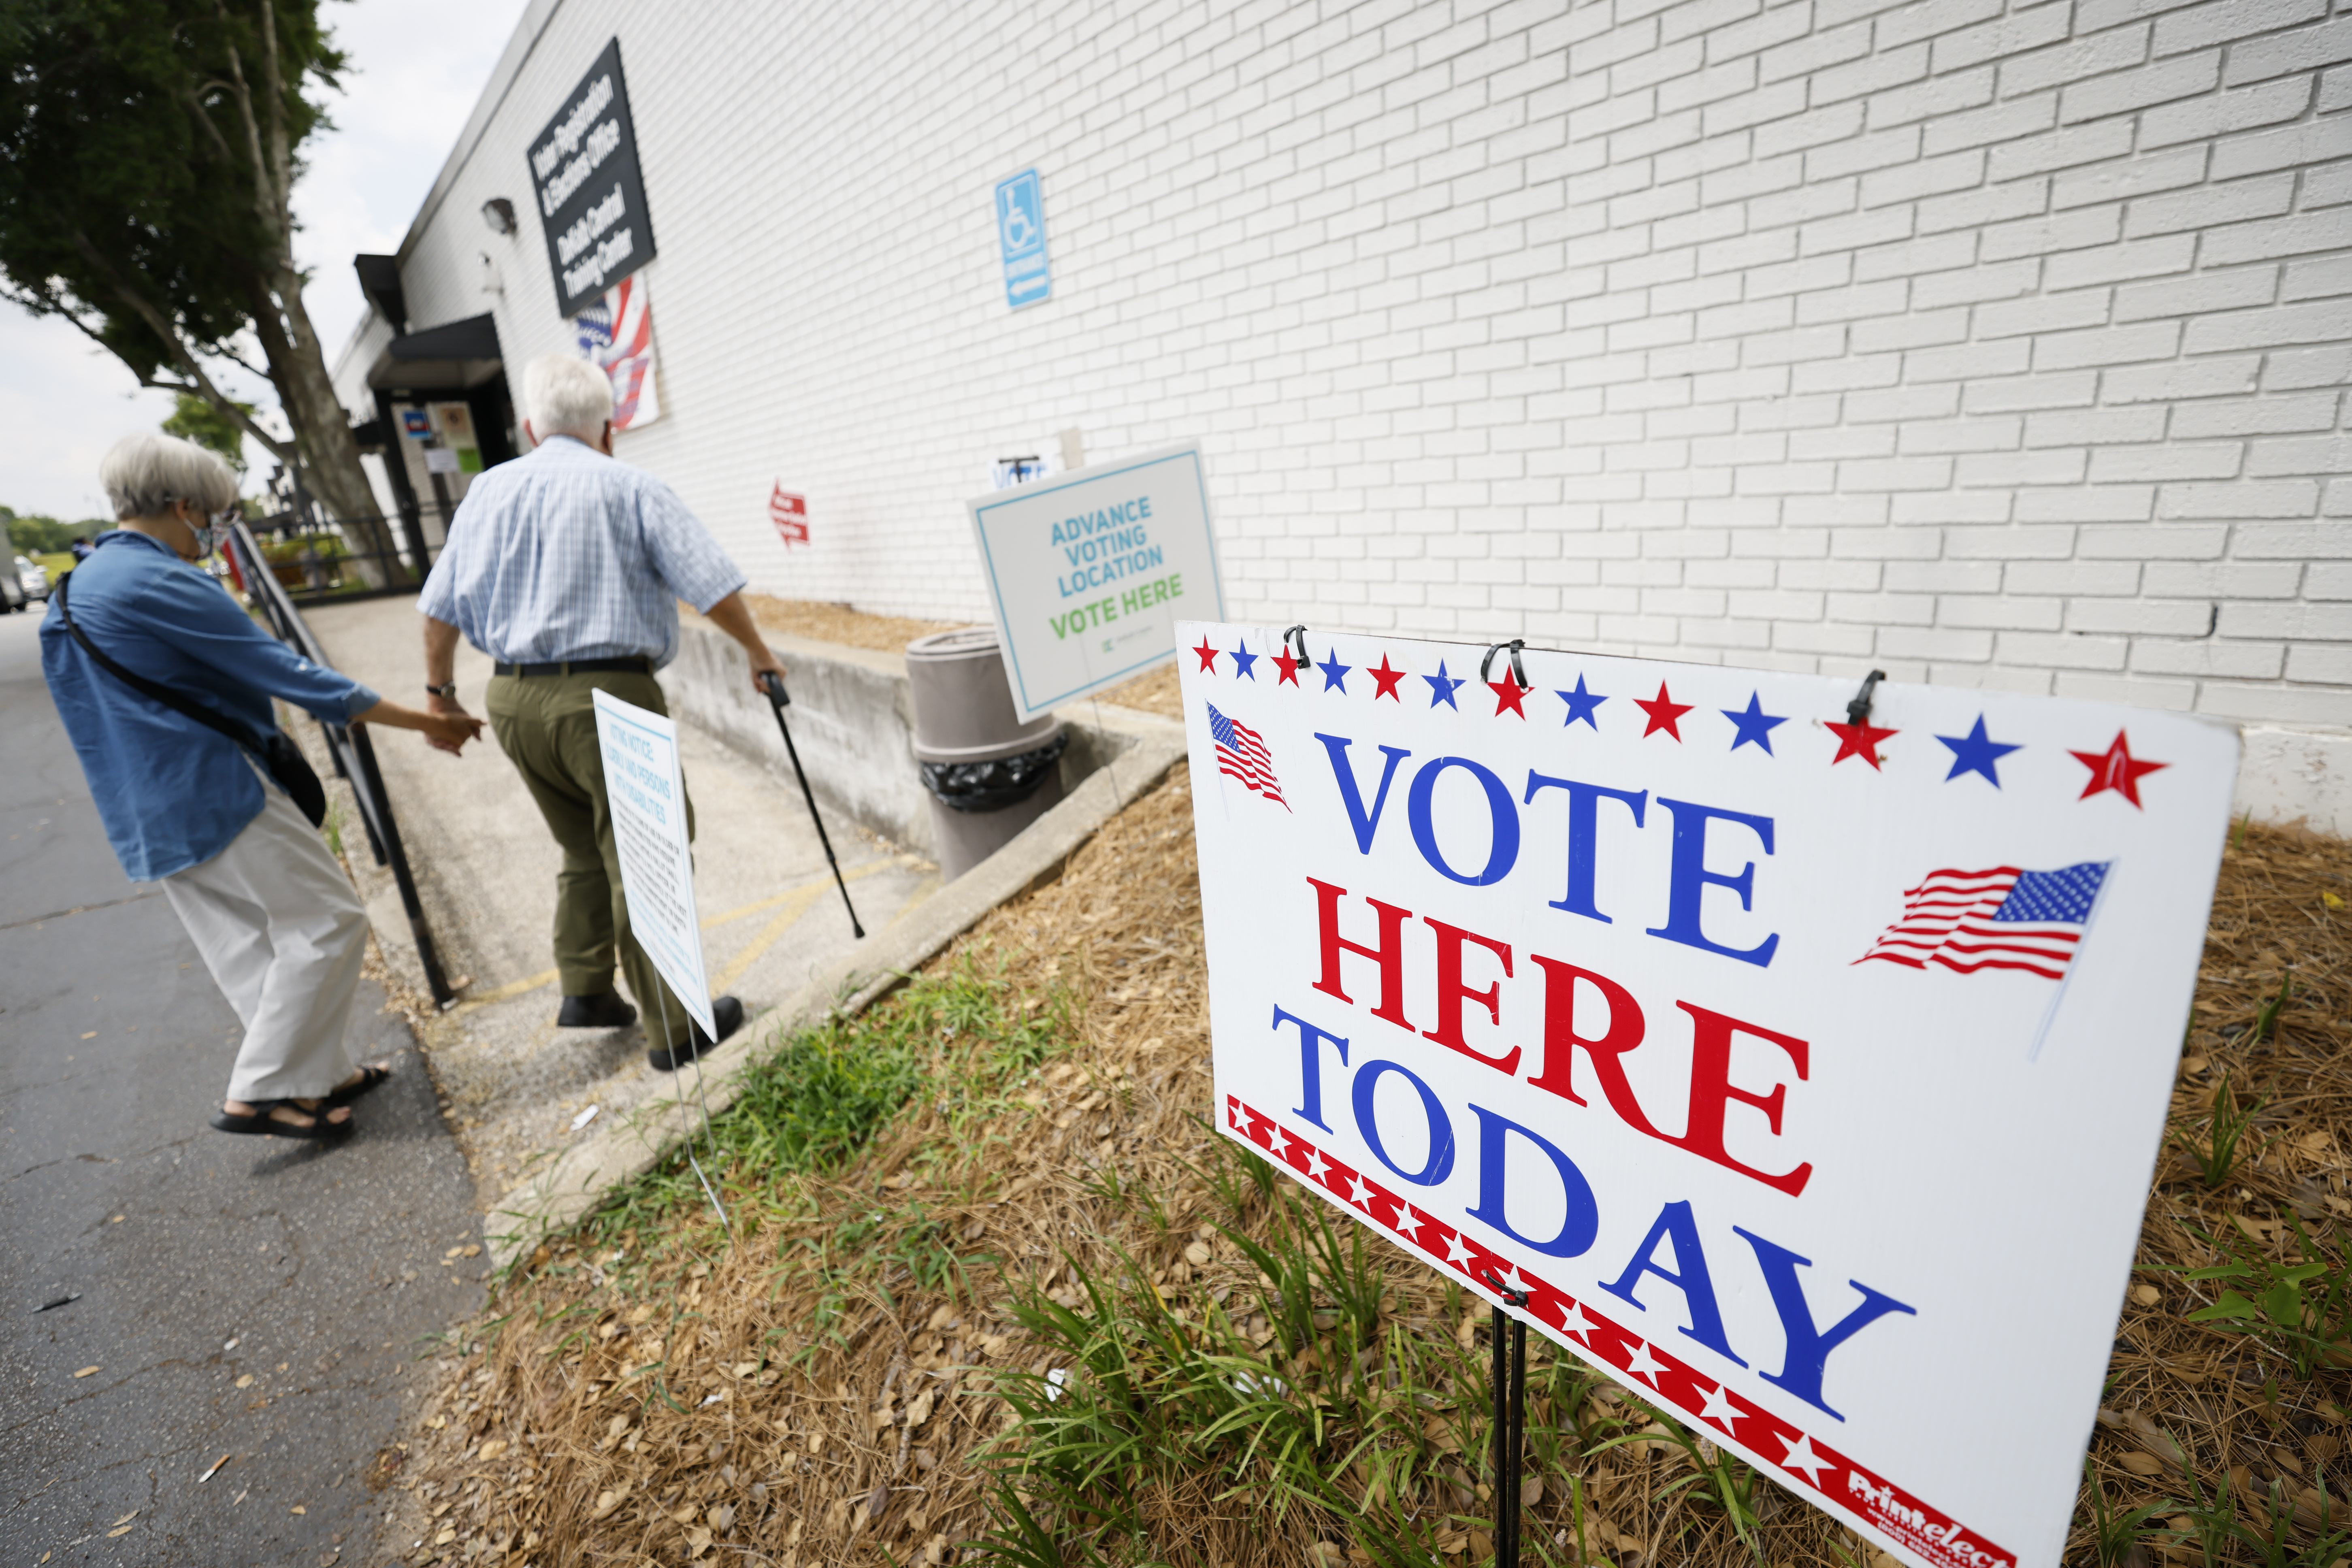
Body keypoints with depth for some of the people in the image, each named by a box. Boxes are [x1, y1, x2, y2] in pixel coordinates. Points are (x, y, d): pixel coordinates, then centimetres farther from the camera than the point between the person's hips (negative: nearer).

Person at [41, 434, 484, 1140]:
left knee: (249, 948, 13)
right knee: (326, 924, -4)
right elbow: (285, 672, -18)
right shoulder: (160, 581, -15)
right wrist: (425, 722, -14)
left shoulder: (73, 591, 17)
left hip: (147, 816, 10)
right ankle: (260, 1092, -1)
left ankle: (323, 1074, 20)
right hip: (217, 790, -10)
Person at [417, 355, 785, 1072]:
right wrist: (759, 654, 5)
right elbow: (713, 586, -9)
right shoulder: (629, 488, -3)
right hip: (606, 696, -6)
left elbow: (440, 607, 14)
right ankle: (674, 1027, 6)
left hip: (513, 702, 6)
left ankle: (585, 990, 25)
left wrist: (439, 691, 24)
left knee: (587, 849, 22)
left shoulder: (486, 491, 12)